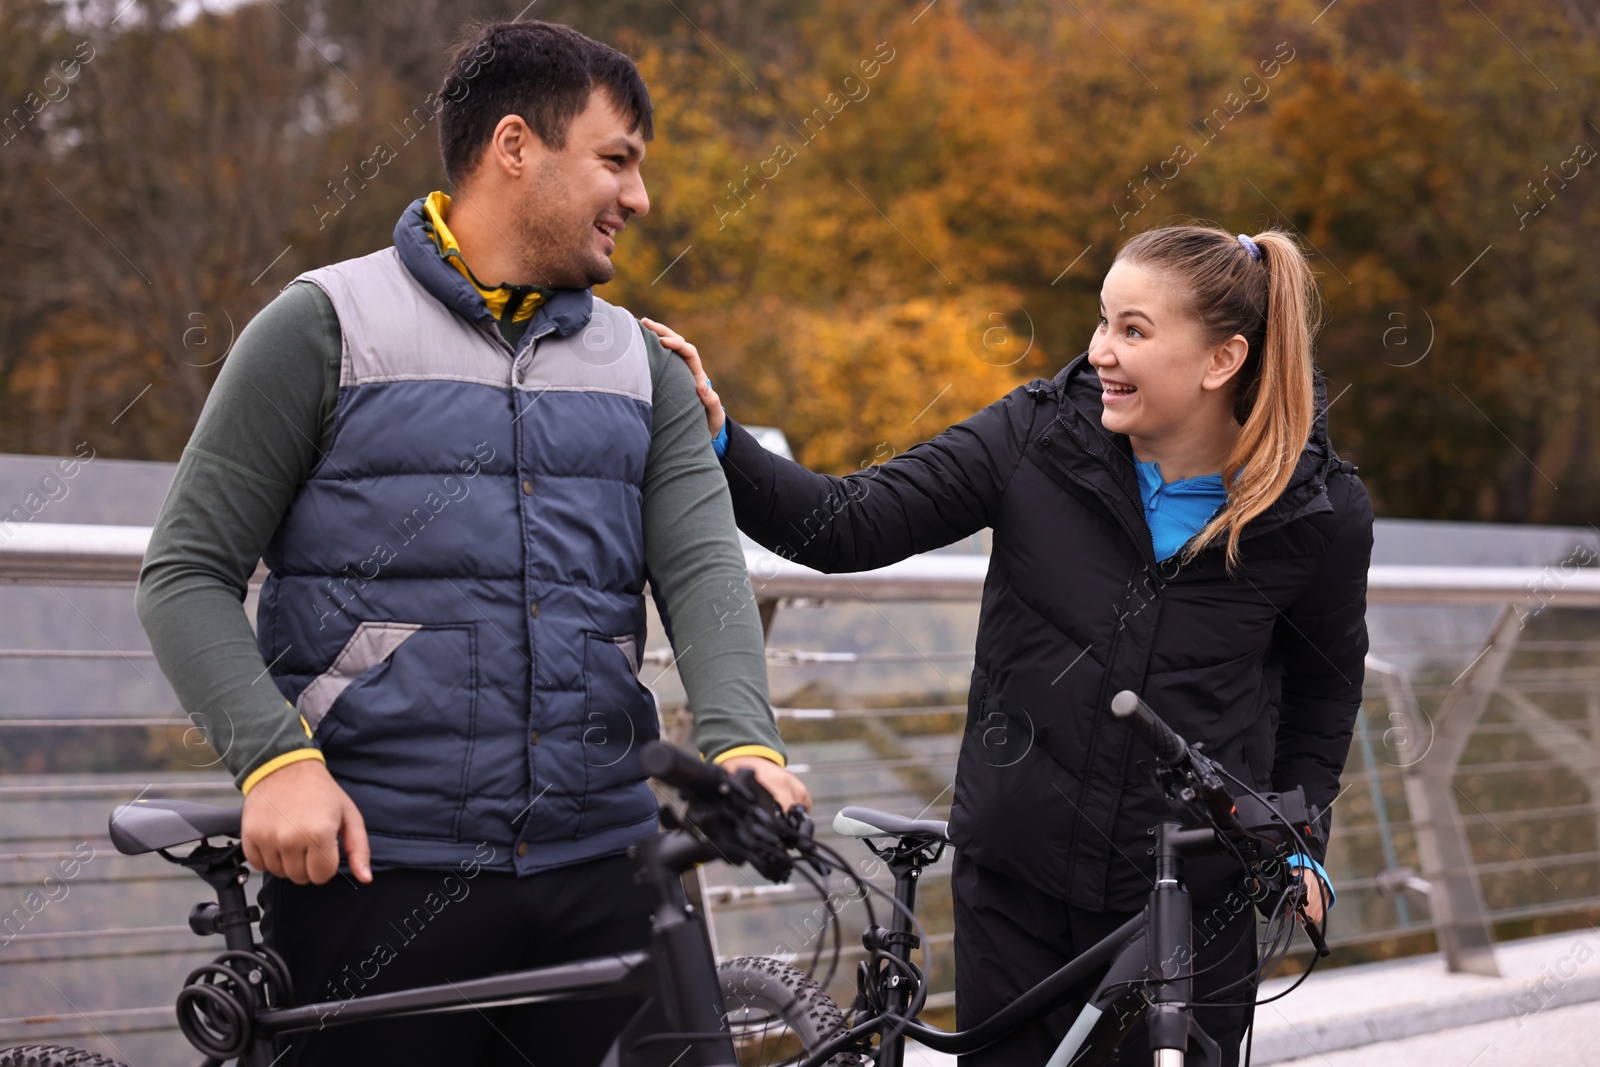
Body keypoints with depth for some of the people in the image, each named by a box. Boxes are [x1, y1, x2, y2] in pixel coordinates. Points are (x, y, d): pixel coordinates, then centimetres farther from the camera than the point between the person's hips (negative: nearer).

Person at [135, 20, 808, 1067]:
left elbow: (705, 568, 0)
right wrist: (278, 761, -18)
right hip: (372, 874, -3)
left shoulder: (643, 365, 14)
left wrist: (742, 745, -20)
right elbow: (187, 574, -2)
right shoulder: (328, 327, 2)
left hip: (601, 870, 4)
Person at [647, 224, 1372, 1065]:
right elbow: (849, 525, -11)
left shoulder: (1320, 514, -8)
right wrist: (720, 442, -24)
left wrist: (1299, 845, 3)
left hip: (1191, 907, -1)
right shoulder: (1039, 436, -8)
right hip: (1014, 878, 1)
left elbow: (1325, 687, 10)